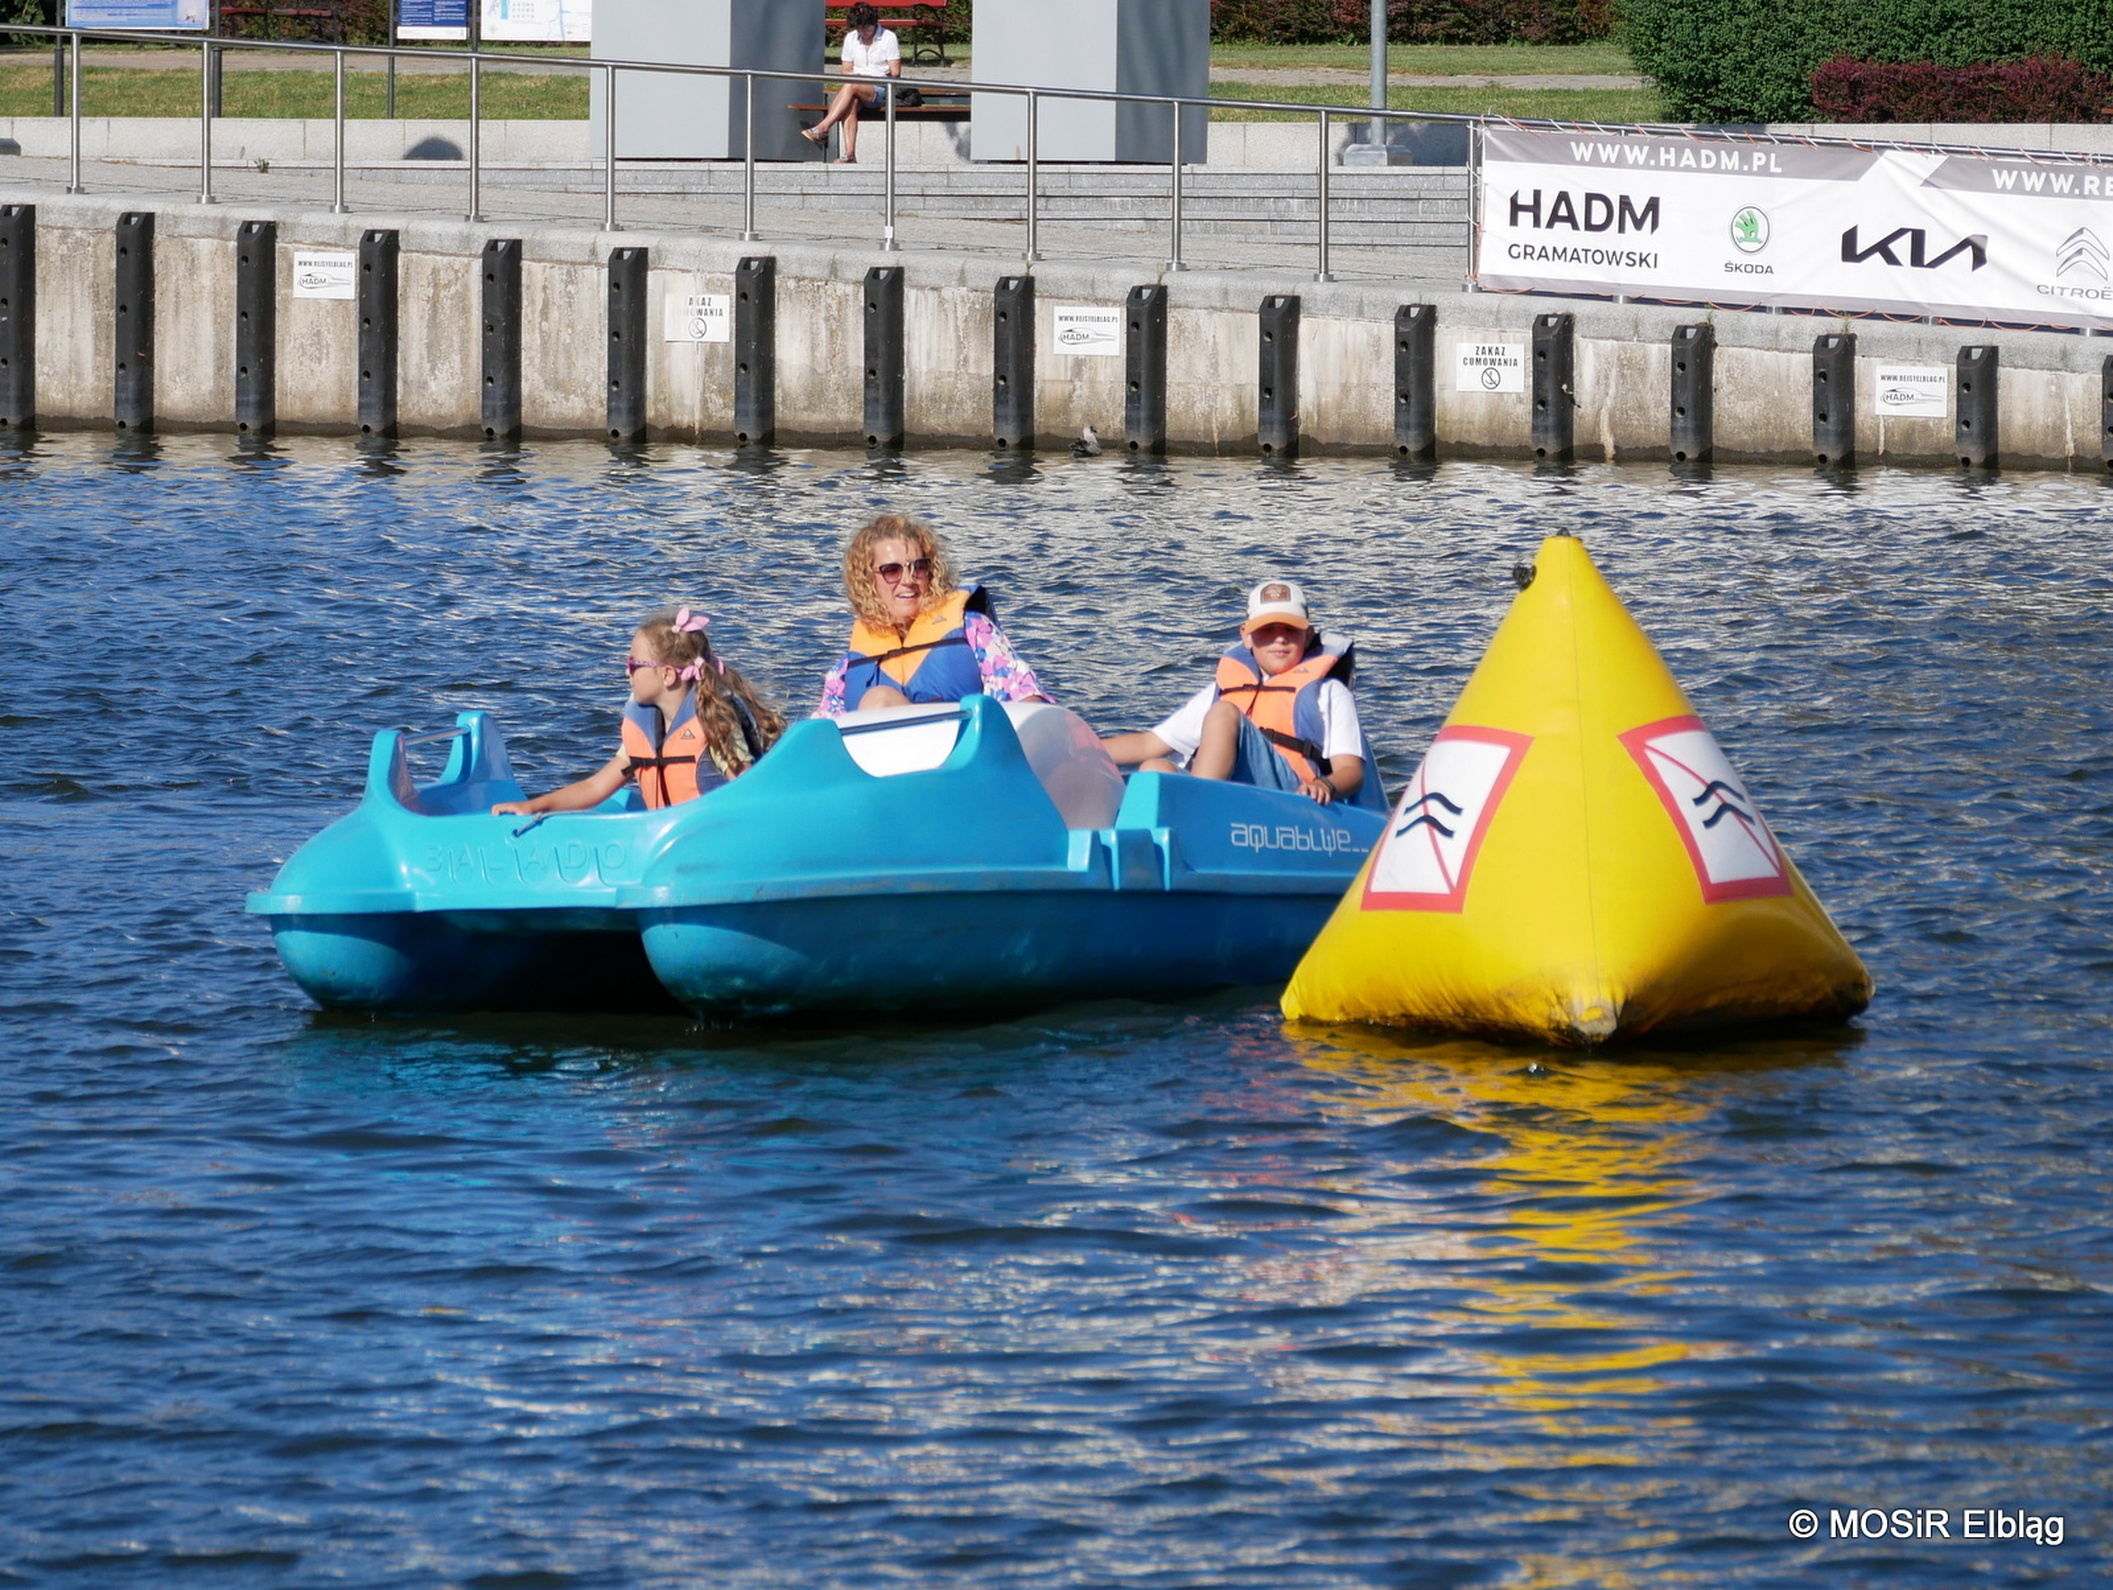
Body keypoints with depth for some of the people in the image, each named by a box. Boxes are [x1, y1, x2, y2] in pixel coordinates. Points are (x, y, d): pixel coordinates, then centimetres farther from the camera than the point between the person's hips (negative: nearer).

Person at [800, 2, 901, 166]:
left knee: (850, 87, -34)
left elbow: (895, 74, -4)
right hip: (856, 88, 4)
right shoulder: (851, 38, 14)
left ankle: (822, 128, -38)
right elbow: (846, 71, 17)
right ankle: (849, 155, -44)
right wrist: (853, 76, -8)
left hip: (882, 91, -4)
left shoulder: (888, 38, -1)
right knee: (850, 104, -34)